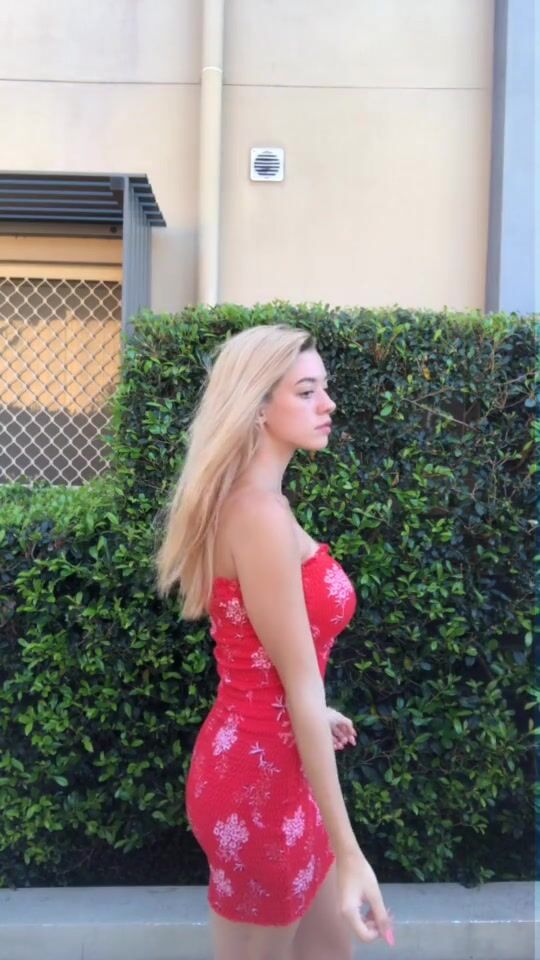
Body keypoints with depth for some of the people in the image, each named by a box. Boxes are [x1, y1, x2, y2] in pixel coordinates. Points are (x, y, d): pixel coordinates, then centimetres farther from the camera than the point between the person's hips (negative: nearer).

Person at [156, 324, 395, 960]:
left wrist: (317, 715, 29)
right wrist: (349, 854, -18)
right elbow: (300, 689, -24)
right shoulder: (260, 513, -25)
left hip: (263, 755, 9)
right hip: (260, 772, -9)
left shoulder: (246, 500, 5)